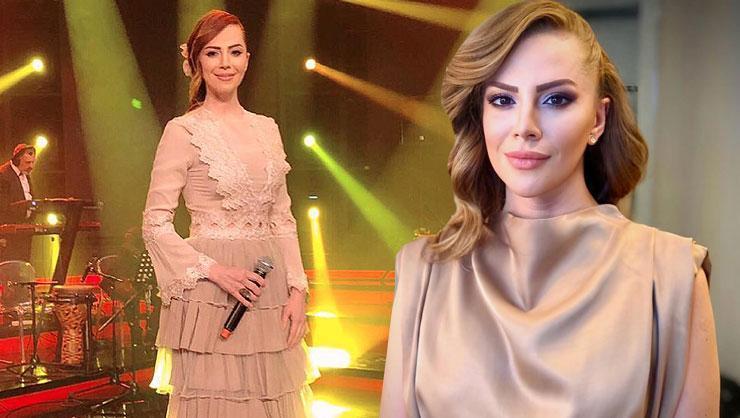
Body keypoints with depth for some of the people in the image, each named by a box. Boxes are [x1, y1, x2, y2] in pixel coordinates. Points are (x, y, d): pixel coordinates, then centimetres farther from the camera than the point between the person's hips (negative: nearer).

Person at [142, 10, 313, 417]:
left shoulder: (267, 128, 12)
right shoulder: (183, 131, -4)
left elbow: (283, 219, 13)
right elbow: (155, 224, -6)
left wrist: (296, 289, 3)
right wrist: (214, 270, -15)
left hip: (270, 290, 5)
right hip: (213, 293, -5)